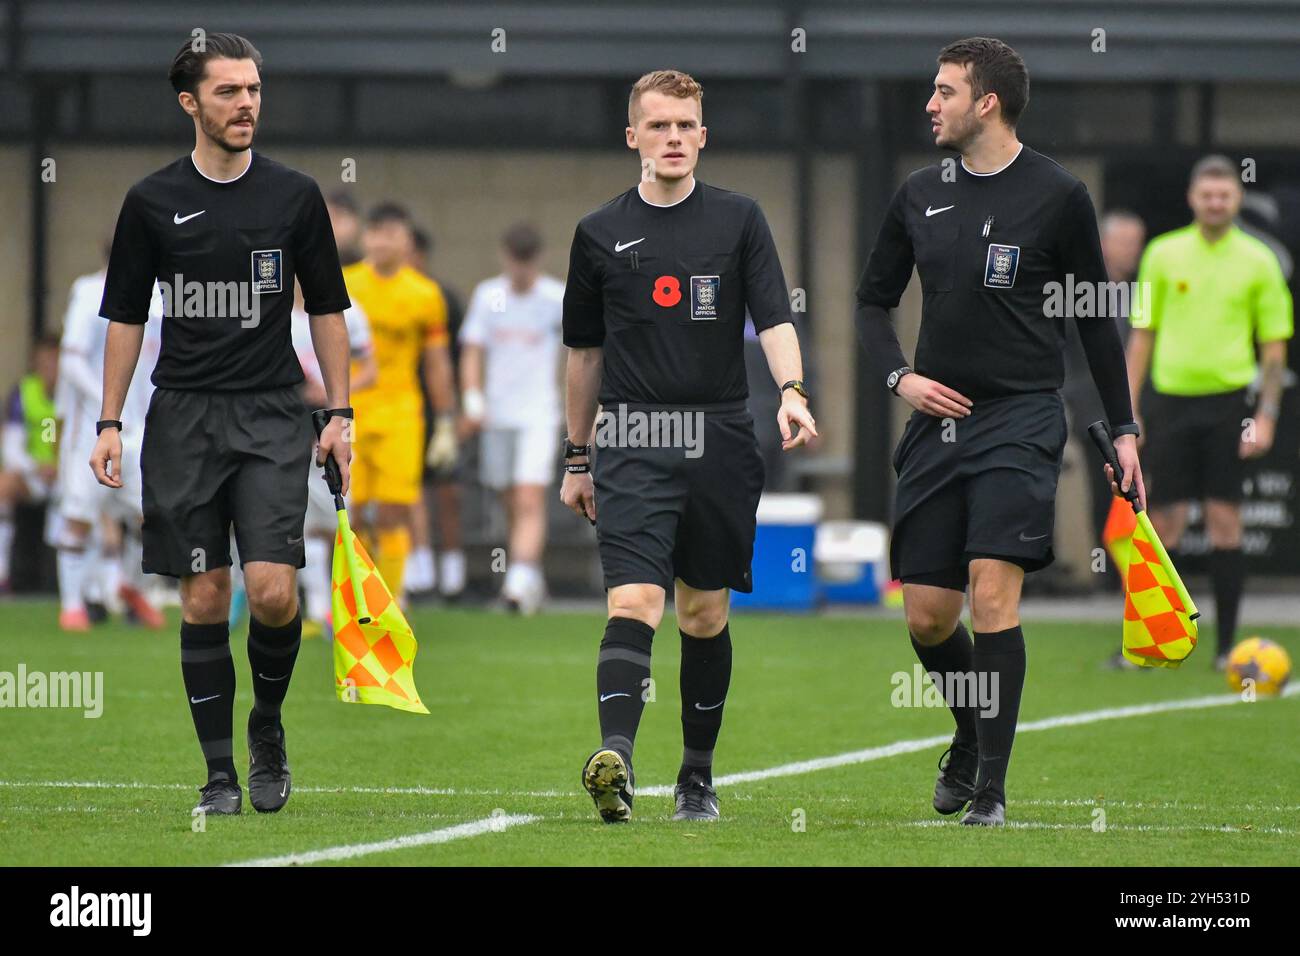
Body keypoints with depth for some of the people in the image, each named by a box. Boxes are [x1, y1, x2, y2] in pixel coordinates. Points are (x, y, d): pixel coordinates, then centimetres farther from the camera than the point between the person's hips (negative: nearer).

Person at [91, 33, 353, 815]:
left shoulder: (294, 195, 4)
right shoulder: (153, 202, 4)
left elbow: (327, 310, 10)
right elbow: (126, 317, 9)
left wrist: (340, 414, 4)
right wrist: (110, 422, 3)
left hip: (271, 415, -1)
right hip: (183, 419, 1)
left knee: (273, 593, -13)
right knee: (204, 599, 0)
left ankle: (268, 723, 14)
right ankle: (220, 771, 8)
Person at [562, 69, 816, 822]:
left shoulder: (739, 219, 6)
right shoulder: (600, 233, 8)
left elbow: (774, 317, -3)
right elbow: (586, 351, 16)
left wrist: (792, 391, -22)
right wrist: (578, 457, 19)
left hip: (720, 441, 1)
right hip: (632, 442, -1)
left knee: (705, 614, 9)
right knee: (633, 602, -18)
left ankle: (698, 775, 21)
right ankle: (615, 757, -33)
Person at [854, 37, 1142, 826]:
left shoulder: (1057, 195, -3)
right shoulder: (920, 195, 9)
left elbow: (1096, 317, 4)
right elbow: (875, 300, 19)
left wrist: (1122, 429, 4)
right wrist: (898, 376, 1)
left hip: (1021, 418, -5)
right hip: (937, 418, 5)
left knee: (994, 593, -17)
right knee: (927, 615, 5)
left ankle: (991, 788, -11)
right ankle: (972, 733, 33)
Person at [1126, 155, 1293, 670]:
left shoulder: (1257, 261, 3)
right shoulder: (1163, 254, 6)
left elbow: (1274, 346, 4)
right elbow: (1143, 335, 10)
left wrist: (1266, 415, -5)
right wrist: (1128, 409, 4)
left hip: (1228, 401, -1)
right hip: (1172, 398, 1)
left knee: (1225, 521, -3)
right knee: (1163, 522, 0)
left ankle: (1227, 645, 2)